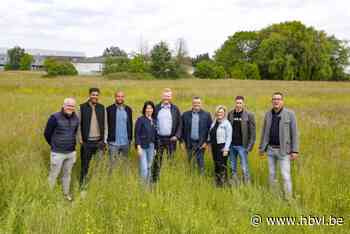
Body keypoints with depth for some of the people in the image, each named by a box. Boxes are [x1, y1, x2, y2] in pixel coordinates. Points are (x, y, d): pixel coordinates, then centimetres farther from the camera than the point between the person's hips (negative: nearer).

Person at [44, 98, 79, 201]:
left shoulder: (76, 118, 1)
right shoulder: (55, 117, -14)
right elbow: (47, 134, -4)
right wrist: (54, 145, 6)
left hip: (71, 152, 5)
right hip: (58, 153, -4)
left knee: (67, 174, 17)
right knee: (53, 175, 7)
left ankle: (66, 193, 32)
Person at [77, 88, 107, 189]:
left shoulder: (102, 108, 5)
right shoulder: (82, 107, -1)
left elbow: (105, 125, 8)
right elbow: (78, 125, 0)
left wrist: (104, 140, 3)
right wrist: (80, 140, -5)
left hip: (99, 141, 2)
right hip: (86, 142, -2)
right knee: (85, 165, 5)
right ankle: (82, 185, 17)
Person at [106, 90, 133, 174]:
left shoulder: (128, 109, 7)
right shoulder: (110, 109, -3)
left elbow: (130, 125, 12)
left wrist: (130, 138, 10)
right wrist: (107, 139, -5)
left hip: (125, 142, 3)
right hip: (113, 142, -3)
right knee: (112, 164, 1)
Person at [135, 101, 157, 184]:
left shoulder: (154, 121, 10)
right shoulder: (140, 119, -6)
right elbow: (137, 134, -9)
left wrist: (155, 148, 13)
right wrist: (138, 147, -15)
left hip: (151, 146, 6)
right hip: (143, 147, -5)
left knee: (149, 168, 12)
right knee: (144, 168, -9)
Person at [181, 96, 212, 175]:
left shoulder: (206, 115, -1)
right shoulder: (185, 115, 3)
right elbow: (181, 129, 6)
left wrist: (206, 142, -6)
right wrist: (182, 141, 2)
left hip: (201, 143, -2)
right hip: (189, 143, 2)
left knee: (200, 162, 0)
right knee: (190, 162, 11)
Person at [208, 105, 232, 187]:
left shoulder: (227, 124, -9)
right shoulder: (214, 123, 12)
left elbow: (229, 138, -13)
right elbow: (210, 134, 17)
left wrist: (226, 149, -17)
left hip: (222, 147, -7)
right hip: (214, 147, 7)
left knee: (222, 165, -6)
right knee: (216, 165, 13)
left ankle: (222, 183, 3)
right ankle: (217, 182, 25)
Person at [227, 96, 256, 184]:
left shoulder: (249, 115, -5)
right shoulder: (230, 114, 6)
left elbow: (252, 131, -5)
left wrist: (250, 145, -10)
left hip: (242, 145, -4)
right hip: (231, 145, 4)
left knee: (245, 168, -1)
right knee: (233, 168, 13)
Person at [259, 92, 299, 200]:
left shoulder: (290, 114, -9)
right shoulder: (268, 114, 4)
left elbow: (294, 133, -9)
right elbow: (264, 132, 11)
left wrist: (295, 151, -12)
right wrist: (261, 147, 12)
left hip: (283, 150, -4)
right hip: (270, 149, 5)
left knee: (285, 175, -5)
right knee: (271, 174, 13)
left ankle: (288, 198, 8)